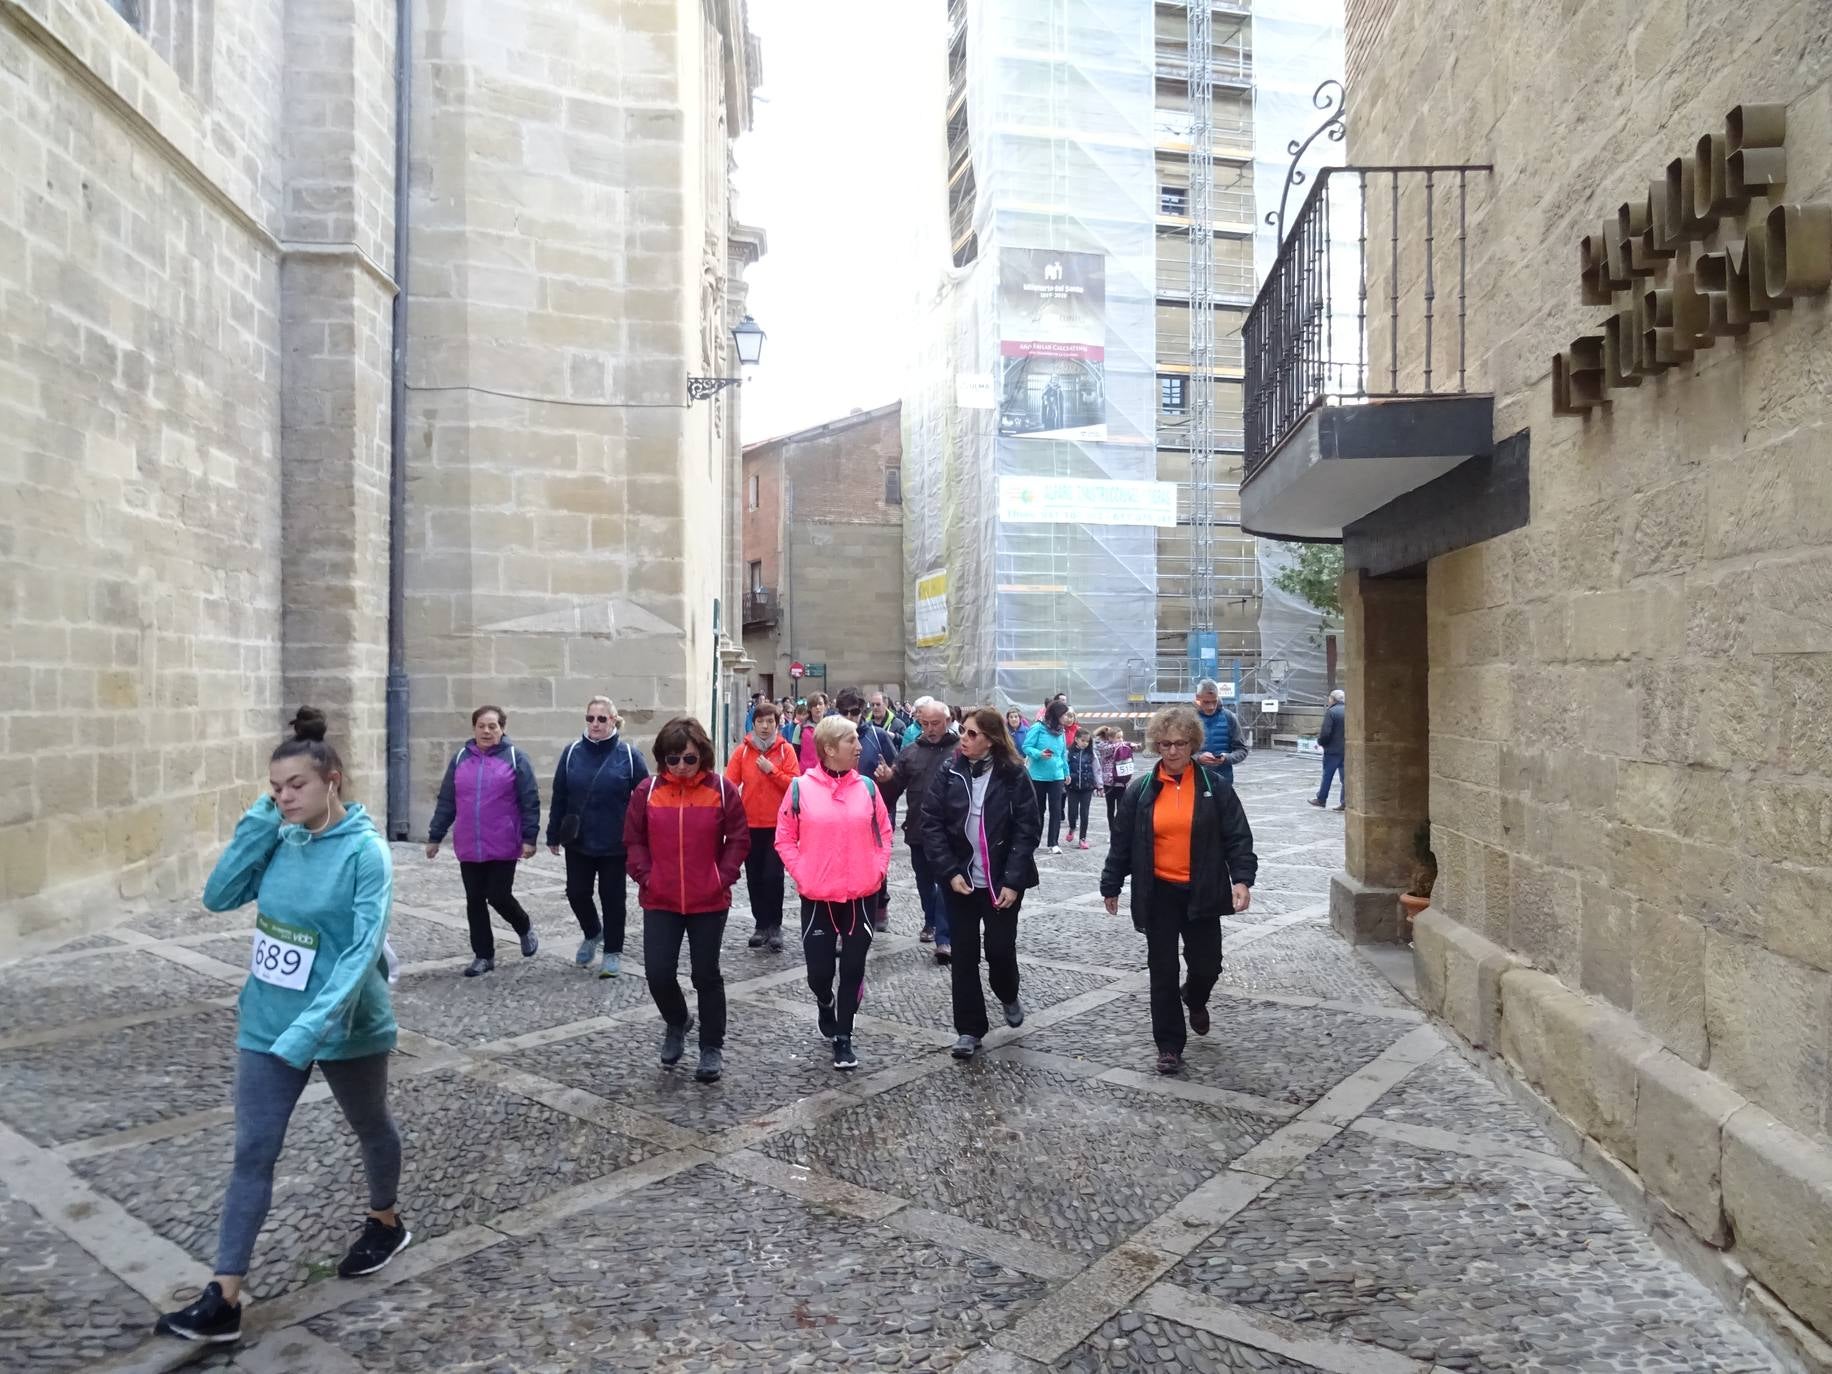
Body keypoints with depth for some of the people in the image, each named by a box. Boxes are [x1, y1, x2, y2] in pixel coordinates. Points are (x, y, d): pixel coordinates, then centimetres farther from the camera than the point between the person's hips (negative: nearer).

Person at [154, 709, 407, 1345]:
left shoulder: (365, 850, -21)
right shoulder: (279, 839, -2)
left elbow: (364, 948, -25)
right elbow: (219, 896, -5)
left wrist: (312, 1027, -33)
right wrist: (259, 821, -14)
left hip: (344, 1025, -4)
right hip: (267, 1020, 5)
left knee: (370, 1127, 19)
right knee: (253, 1152, 5)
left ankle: (386, 1223, 44)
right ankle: (224, 1298, 14)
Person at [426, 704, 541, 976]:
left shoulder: (515, 758, -4)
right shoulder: (460, 758, 6)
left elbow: (530, 801, -6)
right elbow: (446, 801, 11)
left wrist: (529, 838, -11)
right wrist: (435, 836, 11)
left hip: (503, 847, -4)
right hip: (469, 847, 4)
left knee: (499, 897, -2)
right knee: (475, 901, 7)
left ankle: (525, 928, 28)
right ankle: (483, 956, 19)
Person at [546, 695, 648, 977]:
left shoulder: (628, 755, -7)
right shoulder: (572, 752, 0)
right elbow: (559, 796, 5)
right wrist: (553, 835, 5)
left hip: (614, 845, -3)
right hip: (578, 842, 3)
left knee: (612, 897, 6)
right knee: (577, 892, 8)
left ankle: (613, 952, 21)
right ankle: (592, 933, 37)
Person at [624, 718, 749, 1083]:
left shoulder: (722, 790, -7)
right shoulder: (647, 790, -3)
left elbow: (738, 840, -1)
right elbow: (634, 840, 5)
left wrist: (723, 878, -8)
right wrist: (645, 876, -5)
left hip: (709, 902, -1)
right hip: (659, 902, 2)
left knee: (706, 975, 7)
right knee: (658, 972, 0)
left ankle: (712, 1047, 22)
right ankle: (676, 1023, 31)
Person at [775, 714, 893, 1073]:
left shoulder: (867, 786, 0)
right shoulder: (801, 787, -7)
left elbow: (883, 832, 9)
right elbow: (784, 838, 0)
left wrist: (878, 869, -2)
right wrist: (801, 874, -9)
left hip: (862, 895, 2)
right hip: (817, 897, -2)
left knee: (853, 969, 7)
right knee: (819, 970, 3)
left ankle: (843, 1037, 22)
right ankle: (825, 1004, 38)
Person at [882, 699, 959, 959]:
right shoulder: (911, 752, 7)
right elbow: (893, 791, 7)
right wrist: (887, 780, -14)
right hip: (918, 830, 5)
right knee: (925, 882, 19)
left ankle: (944, 937, 0)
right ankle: (931, 923, 39)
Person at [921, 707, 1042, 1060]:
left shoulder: (1014, 775, -8)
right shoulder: (950, 772, -2)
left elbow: (1028, 829, -9)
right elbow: (931, 823, -3)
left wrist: (1013, 881, -15)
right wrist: (950, 871, -12)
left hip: (1002, 882, -2)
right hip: (960, 879, 2)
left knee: (1000, 949, 3)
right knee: (964, 954, 5)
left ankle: (1009, 996, 37)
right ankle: (969, 1029, 17)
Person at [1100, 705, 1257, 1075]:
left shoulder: (1214, 786, -3)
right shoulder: (1141, 789, 0)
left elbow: (1238, 836, -3)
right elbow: (1121, 842, 5)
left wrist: (1242, 878, -16)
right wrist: (1111, 886, 8)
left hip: (1200, 893, 0)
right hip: (1158, 894, 0)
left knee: (1207, 966, 6)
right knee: (1163, 972, 5)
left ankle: (1195, 1000, 42)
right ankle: (1169, 1046, 18)